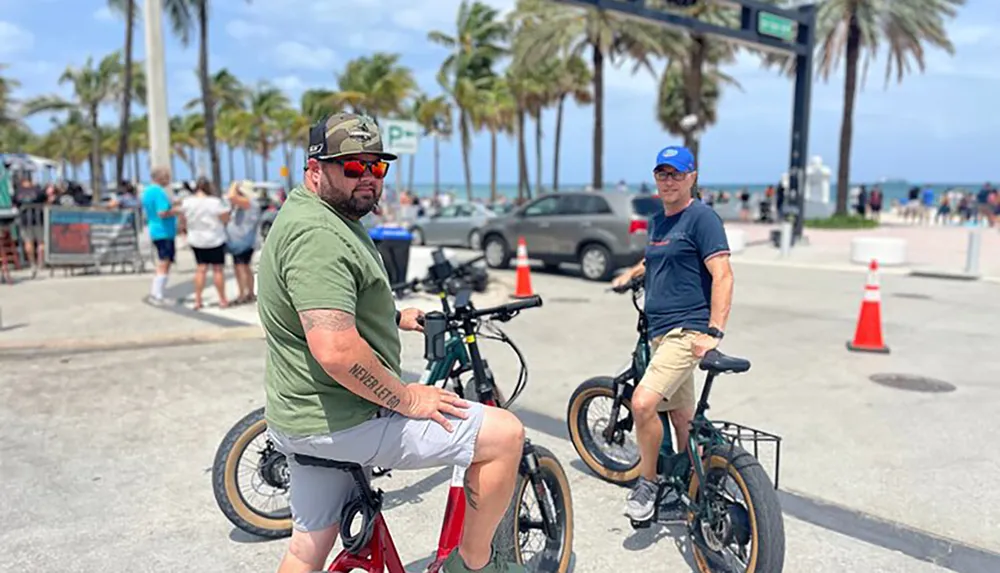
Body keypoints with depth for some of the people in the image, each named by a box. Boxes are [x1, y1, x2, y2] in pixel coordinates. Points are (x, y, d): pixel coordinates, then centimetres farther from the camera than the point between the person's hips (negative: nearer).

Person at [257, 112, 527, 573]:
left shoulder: (327, 217, 13)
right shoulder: (316, 234, -22)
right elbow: (337, 352, -31)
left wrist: (395, 318, 19)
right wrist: (407, 399, -20)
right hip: (343, 422, -11)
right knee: (505, 434, -7)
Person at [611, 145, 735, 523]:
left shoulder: (702, 217, -8)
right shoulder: (657, 221, 16)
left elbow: (723, 276, -16)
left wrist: (714, 331, -24)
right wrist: (632, 273, 29)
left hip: (687, 331, -8)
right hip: (660, 332, 8)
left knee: (643, 402, -21)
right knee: (680, 416, 15)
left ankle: (647, 482, -1)